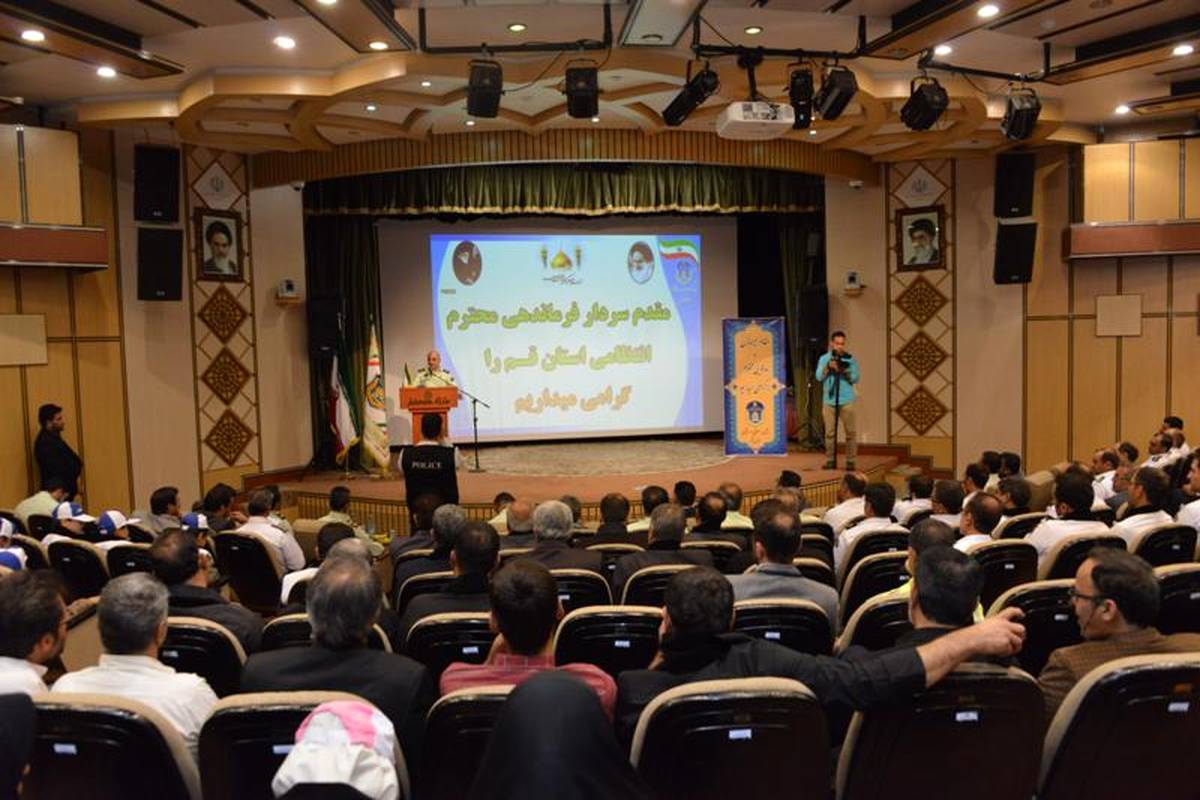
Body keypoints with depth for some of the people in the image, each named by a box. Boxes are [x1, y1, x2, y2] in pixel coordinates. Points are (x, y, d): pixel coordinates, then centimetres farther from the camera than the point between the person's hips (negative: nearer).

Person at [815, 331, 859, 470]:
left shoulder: (850, 359, 4)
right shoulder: (824, 359, 8)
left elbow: (855, 378, -3)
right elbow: (819, 377, -3)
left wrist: (845, 371, -18)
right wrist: (828, 367, -17)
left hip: (846, 401, -1)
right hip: (829, 401, 1)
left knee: (850, 432, -3)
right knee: (829, 432, 2)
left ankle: (850, 461, 2)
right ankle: (830, 460, 8)